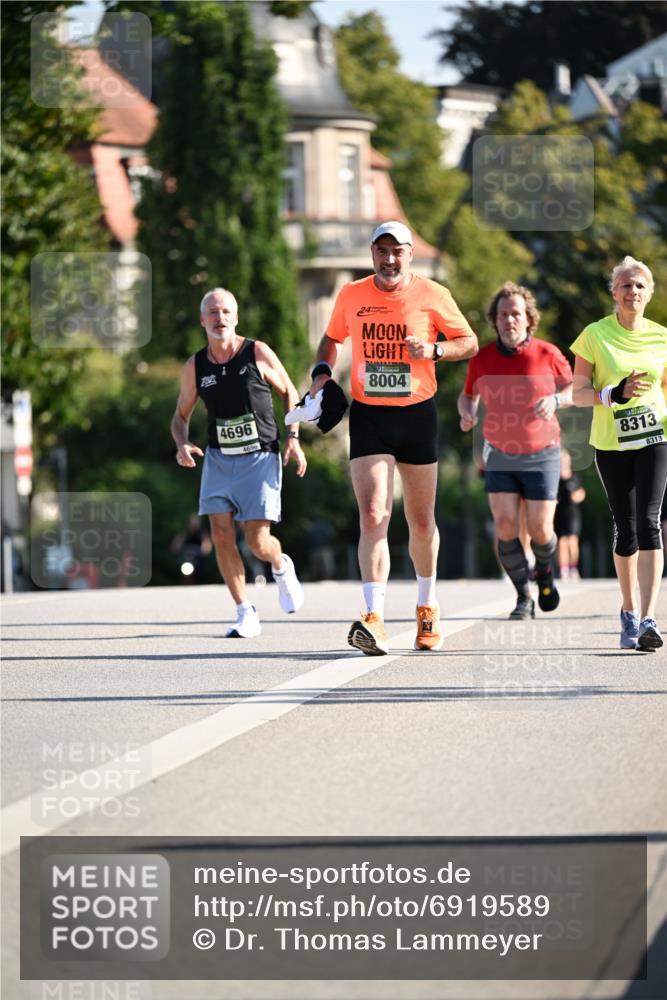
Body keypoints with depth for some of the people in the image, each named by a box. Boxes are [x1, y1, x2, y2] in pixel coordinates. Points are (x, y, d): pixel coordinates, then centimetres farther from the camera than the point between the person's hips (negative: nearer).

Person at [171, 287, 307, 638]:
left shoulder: (258, 353, -7)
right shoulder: (194, 368, 0)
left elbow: (289, 393, 6)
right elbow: (181, 415, 12)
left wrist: (293, 438, -4)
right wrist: (182, 444, -9)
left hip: (260, 458, -3)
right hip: (219, 459, 3)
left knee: (258, 541, -8)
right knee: (221, 536, -9)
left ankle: (281, 567, 29)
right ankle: (246, 614, 4)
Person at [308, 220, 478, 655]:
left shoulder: (432, 295, -3)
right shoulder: (351, 296, 3)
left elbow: (469, 342, 5)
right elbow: (332, 340, 21)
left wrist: (434, 350, -14)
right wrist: (322, 372, 1)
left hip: (418, 415, 0)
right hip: (369, 417, 0)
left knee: (421, 521, 11)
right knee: (373, 517, -15)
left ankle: (427, 606, 34)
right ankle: (374, 620, -25)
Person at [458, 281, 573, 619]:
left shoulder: (547, 354, -9)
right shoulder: (482, 359, -4)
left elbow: (574, 389, 3)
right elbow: (467, 395, 12)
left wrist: (555, 400, -18)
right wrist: (466, 413, -11)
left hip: (541, 455, -1)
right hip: (500, 456, 1)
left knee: (540, 529, -4)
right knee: (505, 525, -13)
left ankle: (544, 571, 31)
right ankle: (524, 597, 0)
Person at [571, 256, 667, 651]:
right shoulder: (595, 335, -3)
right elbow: (579, 393, -3)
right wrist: (615, 394, -20)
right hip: (611, 442, 0)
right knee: (626, 529, 7)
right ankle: (629, 612, 28)